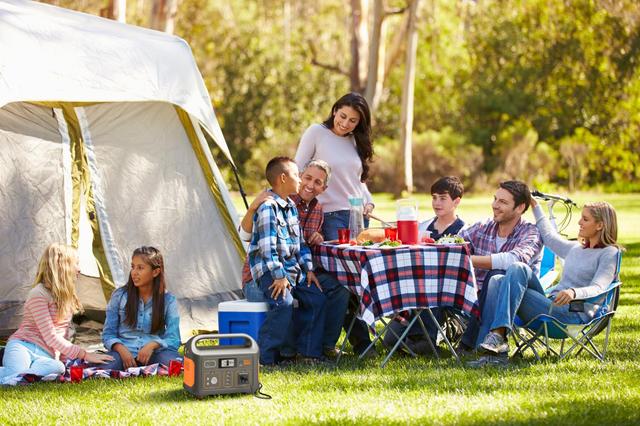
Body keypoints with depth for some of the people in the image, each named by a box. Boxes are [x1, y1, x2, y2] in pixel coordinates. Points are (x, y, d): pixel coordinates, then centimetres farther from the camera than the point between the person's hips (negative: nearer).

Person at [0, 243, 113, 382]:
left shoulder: (67, 296, 20)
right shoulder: (39, 294, -6)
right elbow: (51, 338, -11)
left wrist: (64, 359, 15)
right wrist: (85, 355, -13)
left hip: (46, 355, 7)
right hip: (23, 347, -7)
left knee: (58, 368, -36)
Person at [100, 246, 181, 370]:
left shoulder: (168, 300, 6)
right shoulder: (119, 296, 8)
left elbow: (173, 339, 2)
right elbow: (108, 334, 9)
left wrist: (153, 345, -19)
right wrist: (121, 349, -13)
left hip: (155, 352, 0)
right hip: (125, 350, 0)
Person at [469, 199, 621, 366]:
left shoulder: (609, 253, 2)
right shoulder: (575, 248, 25)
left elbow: (597, 288, -13)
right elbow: (550, 236, 41)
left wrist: (574, 293, -34)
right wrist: (535, 205, 42)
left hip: (574, 315, -8)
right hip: (550, 306, 8)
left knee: (518, 270, -23)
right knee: (497, 283, -16)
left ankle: (499, 335, -34)